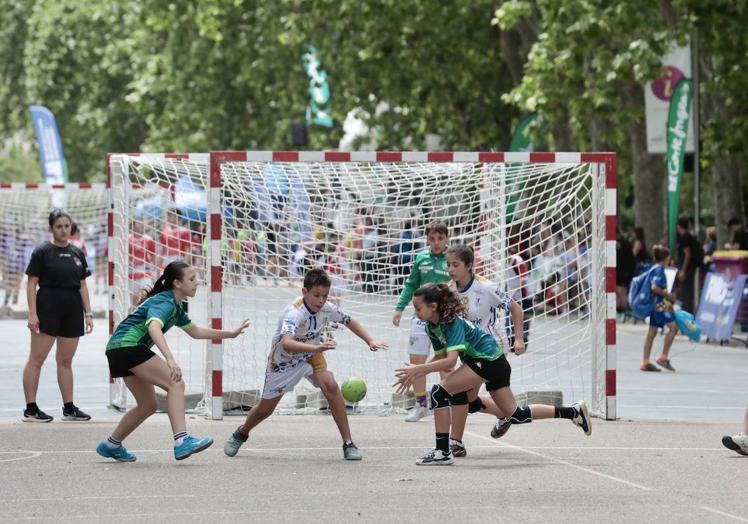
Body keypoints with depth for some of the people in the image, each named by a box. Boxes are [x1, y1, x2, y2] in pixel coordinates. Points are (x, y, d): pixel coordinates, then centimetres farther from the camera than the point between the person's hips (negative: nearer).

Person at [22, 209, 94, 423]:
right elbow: (31, 283, -5)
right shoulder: (42, 252, -4)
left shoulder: (77, 254, 12)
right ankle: (30, 409, -3)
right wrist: (32, 313, -13)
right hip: (48, 310, -5)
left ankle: (69, 408, 16)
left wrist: (88, 313, 9)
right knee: (36, 359, -5)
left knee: (66, 361, 11)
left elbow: (82, 286, 15)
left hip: (72, 311, 5)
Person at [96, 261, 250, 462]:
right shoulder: (164, 302, -13)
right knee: (175, 384, -18)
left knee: (148, 405, 16)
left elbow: (195, 332, 32)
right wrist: (170, 359, -45)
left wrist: (231, 333, 33)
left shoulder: (176, 307, 18)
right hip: (128, 345, -10)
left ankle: (111, 445, 27)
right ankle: (181, 442, -29)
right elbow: (153, 327, -34)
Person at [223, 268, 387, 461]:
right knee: (265, 408, 10)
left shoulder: (327, 309, -19)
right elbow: (287, 343, -55)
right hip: (284, 359, -3)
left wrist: (370, 341, -9)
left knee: (330, 386, -25)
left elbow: (349, 321, 3)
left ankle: (348, 444, -18)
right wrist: (317, 347, -68)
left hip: (311, 355, 3)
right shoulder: (294, 312, -36)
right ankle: (241, 434, 44)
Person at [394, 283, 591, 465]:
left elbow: (450, 361, -33)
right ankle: (574, 411, 24)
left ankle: (442, 452, -13)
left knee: (440, 391, -17)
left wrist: (418, 369, -34)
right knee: (514, 414, 16)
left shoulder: (453, 323, -24)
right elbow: (440, 356, 11)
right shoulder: (432, 326, 3)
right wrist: (414, 374, -2)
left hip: (488, 360, -10)